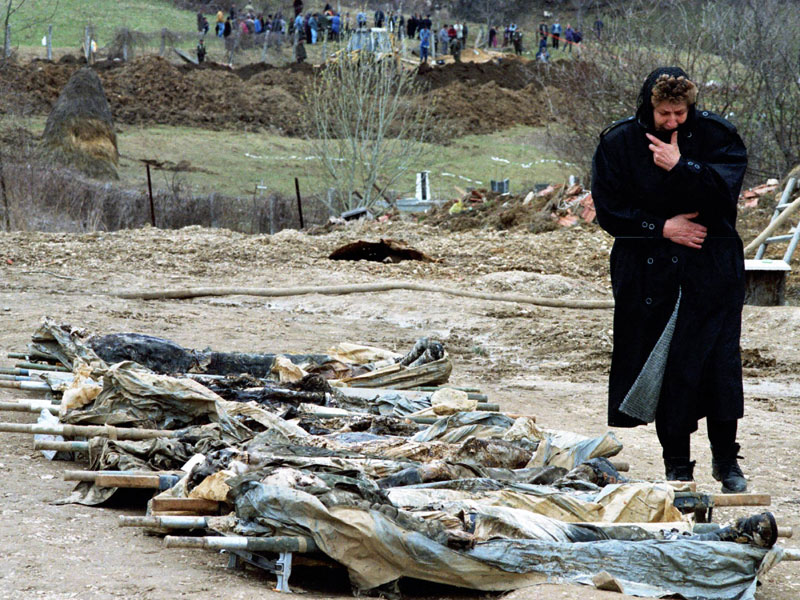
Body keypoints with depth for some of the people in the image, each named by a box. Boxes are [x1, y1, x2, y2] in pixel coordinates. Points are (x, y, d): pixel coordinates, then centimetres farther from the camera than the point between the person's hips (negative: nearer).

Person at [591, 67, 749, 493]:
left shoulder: (716, 135, -2)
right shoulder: (619, 143, -1)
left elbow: (724, 189, -14)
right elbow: (609, 212, -2)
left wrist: (679, 166, -21)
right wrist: (662, 228, -10)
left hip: (712, 271, 0)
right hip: (651, 277, 1)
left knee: (720, 363, -3)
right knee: (665, 369, 2)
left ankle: (725, 460, 13)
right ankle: (677, 465, 13)